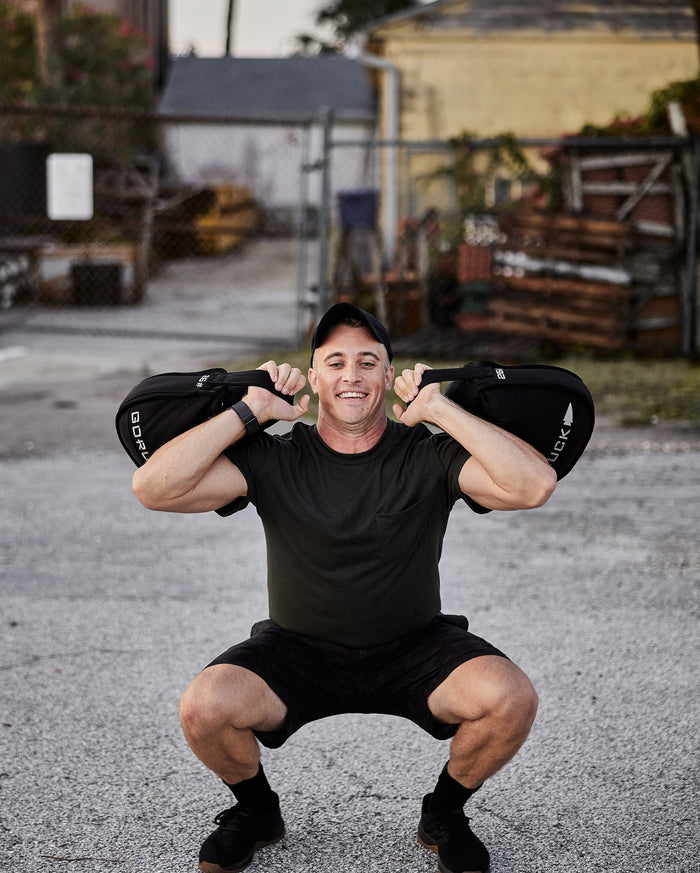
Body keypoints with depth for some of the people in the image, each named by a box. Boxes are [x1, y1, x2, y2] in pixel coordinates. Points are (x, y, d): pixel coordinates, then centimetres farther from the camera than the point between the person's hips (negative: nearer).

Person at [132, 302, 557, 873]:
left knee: (511, 698, -28)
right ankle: (256, 812, 8)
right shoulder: (273, 461, -10)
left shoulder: (428, 456, -11)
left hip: (413, 649, 0)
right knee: (204, 707, -28)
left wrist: (442, 409, -24)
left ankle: (444, 815, 5)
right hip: (298, 649, 0)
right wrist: (249, 411, -20)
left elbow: (534, 485, -27)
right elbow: (154, 488, -22)